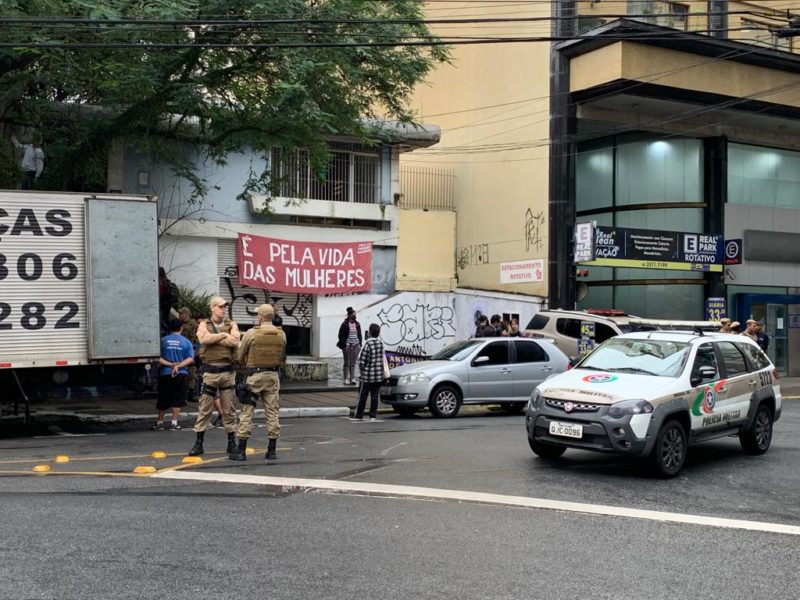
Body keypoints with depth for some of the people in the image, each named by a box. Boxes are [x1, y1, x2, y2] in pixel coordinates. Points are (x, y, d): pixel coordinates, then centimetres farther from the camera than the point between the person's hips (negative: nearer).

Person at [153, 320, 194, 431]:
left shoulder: (163, 341, 0)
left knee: (163, 400, 10)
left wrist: (170, 364, -8)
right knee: (177, 399, 7)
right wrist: (178, 366, -12)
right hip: (181, 374, 0)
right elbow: (190, 358, -6)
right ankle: (175, 422, 4)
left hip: (165, 373, 0)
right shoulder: (186, 342, 2)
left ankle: (159, 422, 16)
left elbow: (158, 358, -8)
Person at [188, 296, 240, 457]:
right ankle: (199, 443, 7)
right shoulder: (204, 324, 6)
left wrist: (214, 338, -10)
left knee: (228, 408, 7)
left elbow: (235, 341, -12)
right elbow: (204, 338, -17)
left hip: (228, 370, 1)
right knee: (204, 408, 0)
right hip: (210, 371, -1)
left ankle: (232, 442, 15)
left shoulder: (231, 324, 9)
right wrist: (224, 335, -9)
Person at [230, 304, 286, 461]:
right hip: (273, 375, 4)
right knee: (272, 413, 8)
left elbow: (240, 356, 1)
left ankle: (241, 451, 2)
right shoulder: (281, 334, 3)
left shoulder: (252, 333, -8)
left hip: (255, 375, -4)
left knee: (247, 413, 1)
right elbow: (281, 356, 10)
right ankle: (271, 451, 10)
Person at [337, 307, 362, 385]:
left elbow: (360, 335, 16)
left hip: (356, 345, 4)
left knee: (353, 363, 4)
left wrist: (360, 344, 5)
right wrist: (344, 344, -11)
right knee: (347, 363, 2)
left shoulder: (357, 324, 9)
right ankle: (346, 379, 5)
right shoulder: (345, 324, -6)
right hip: (347, 346, -4)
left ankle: (353, 378, 5)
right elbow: (340, 335, -5)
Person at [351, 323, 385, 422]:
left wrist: (362, 369, 3)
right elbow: (382, 359, 9)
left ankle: (358, 415, 11)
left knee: (362, 395, 5)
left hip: (367, 375, -5)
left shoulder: (368, 344, -14)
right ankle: (373, 415, 7)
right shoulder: (381, 344, 3)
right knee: (374, 396, 8)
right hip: (378, 376, 5)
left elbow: (362, 361, -12)